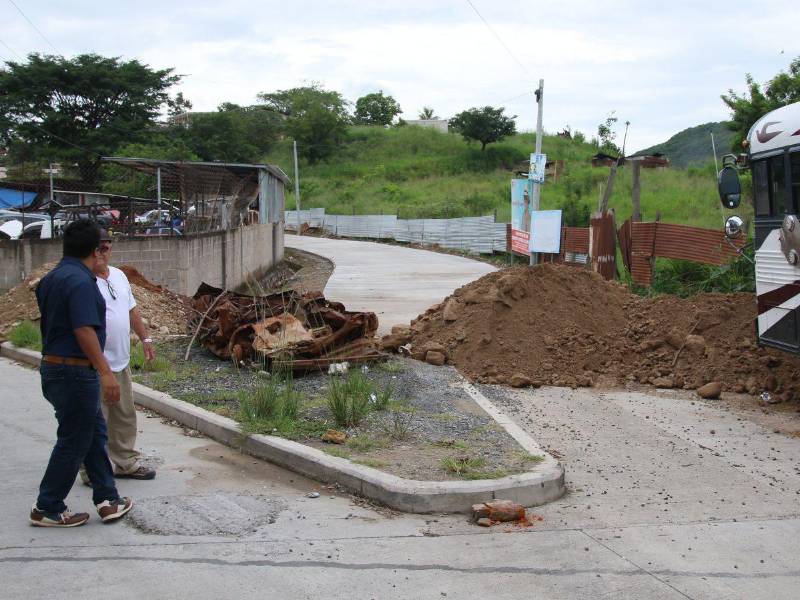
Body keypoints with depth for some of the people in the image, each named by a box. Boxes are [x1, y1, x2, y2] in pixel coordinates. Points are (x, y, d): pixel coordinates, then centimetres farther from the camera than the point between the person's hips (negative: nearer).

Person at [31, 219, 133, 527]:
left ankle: (107, 499, 19)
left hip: (53, 365, 10)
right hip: (75, 372, -10)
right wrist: (105, 372, -26)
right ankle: (47, 509, 12)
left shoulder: (50, 278, 11)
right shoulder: (80, 280, -19)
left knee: (94, 433, 15)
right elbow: (84, 330, -26)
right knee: (73, 442, 2)